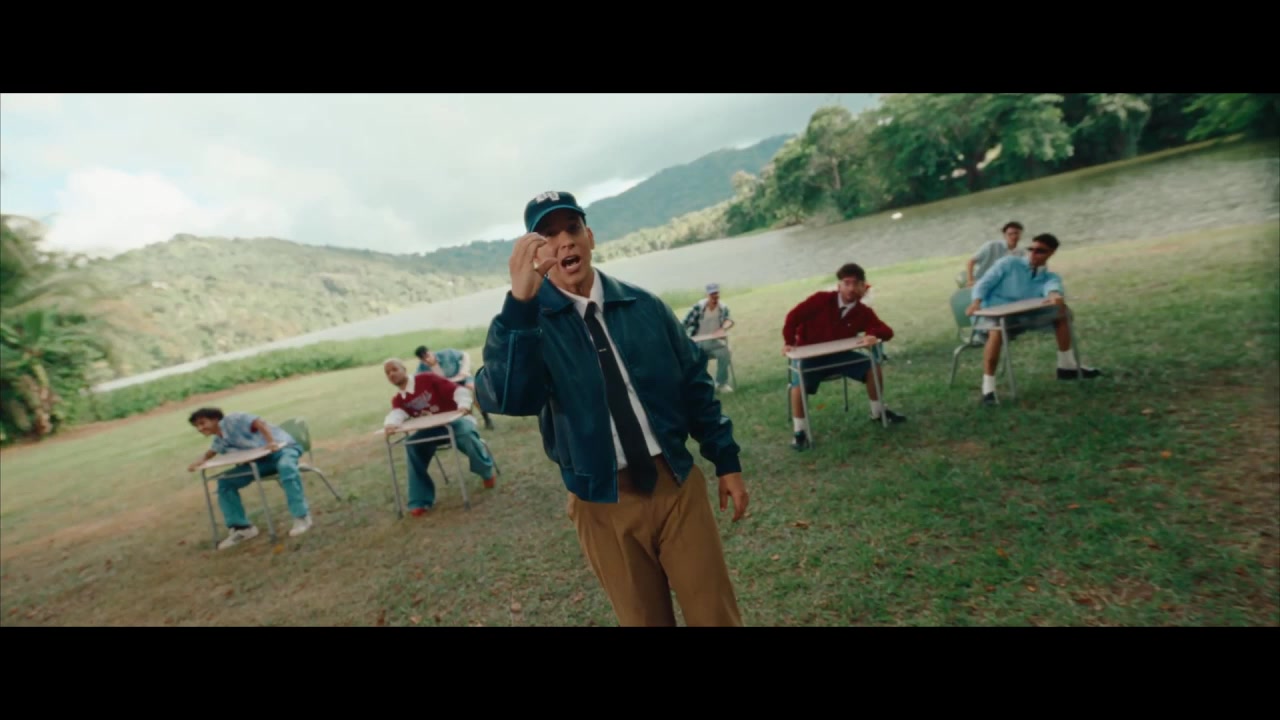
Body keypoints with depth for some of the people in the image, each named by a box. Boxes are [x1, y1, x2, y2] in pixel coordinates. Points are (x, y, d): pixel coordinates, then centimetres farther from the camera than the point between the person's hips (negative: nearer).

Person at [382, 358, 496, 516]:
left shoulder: (426, 378, -6)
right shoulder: (397, 400, 9)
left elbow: (458, 389, -13)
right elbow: (397, 414, -15)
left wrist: (464, 405, -33)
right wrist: (391, 423, -39)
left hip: (455, 419, -4)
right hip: (431, 429, 4)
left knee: (466, 433, -37)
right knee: (412, 445, -23)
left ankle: (487, 471, -6)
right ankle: (421, 501, -15)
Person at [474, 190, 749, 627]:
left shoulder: (644, 305, 1)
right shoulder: (528, 322, -7)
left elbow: (695, 384, 7)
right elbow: (505, 399, -26)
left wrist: (726, 460, 6)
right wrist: (520, 302, -37)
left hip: (678, 483, 2)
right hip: (602, 502, -1)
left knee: (717, 615, 10)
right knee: (643, 618, 17)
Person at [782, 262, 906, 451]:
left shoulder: (863, 312, -5)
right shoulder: (821, 299, -16)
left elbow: (887, 332, -8)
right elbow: (794, 316, -12)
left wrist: (873, 333, -31)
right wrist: (788, 342, -18)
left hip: (838, 354, 4)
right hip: (809, 354, -4)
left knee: (873, 366, -10)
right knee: (799, 383, -32)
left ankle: (878, 412, 14)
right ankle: (800, 431, -14)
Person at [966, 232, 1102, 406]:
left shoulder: (1050, 276, 11)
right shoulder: (1008, 264, 4)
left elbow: (1053, 287, -14)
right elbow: (984, 283, -4)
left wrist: (1055, 295, -41)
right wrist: (976, 301, -26)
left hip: (1024, 316, 5)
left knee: (1061, 311, -7)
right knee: (996, 331, -38)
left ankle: (1067, 366, 5)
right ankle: (988, 389, -40)